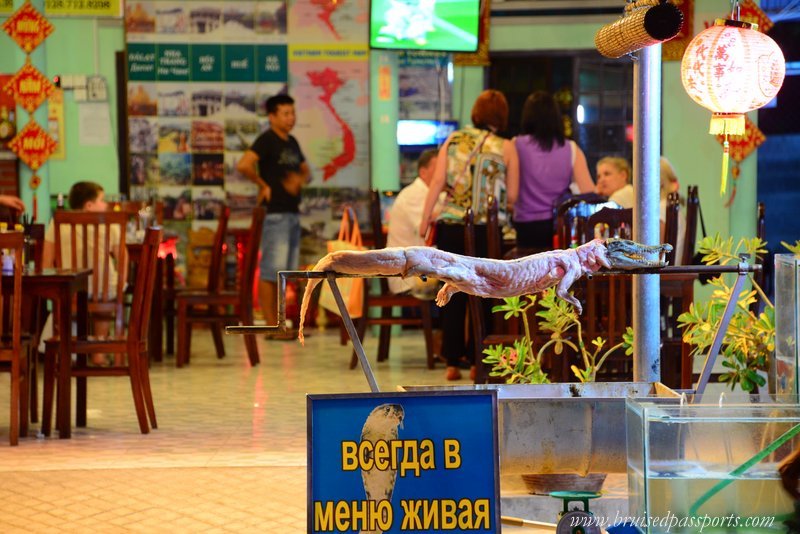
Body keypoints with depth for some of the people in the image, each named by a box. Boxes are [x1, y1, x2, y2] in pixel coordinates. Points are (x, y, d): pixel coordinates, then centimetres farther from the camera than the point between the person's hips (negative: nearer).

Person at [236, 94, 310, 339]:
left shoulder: (292, 142, 16)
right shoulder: (267, 140, -8)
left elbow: (306, 171, 25)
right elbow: (243, 165, -22)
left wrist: (301, 180, 2)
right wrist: (263, 185, -13)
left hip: (292, 213, 9)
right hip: (275, 213, -9)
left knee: (286, 272, 10)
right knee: (271, 270, -7)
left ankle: (279, 323, 16)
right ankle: (271, 326, -6)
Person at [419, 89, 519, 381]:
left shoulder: (453, 140, 5)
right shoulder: (506, 148, 0)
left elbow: (437, 182, -1)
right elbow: (512, 196, 0)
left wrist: (425, 219, 2)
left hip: (451, 225, 2)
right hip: (487, 228, -2)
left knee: (453, 294, 8)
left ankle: (453, 362, 10)